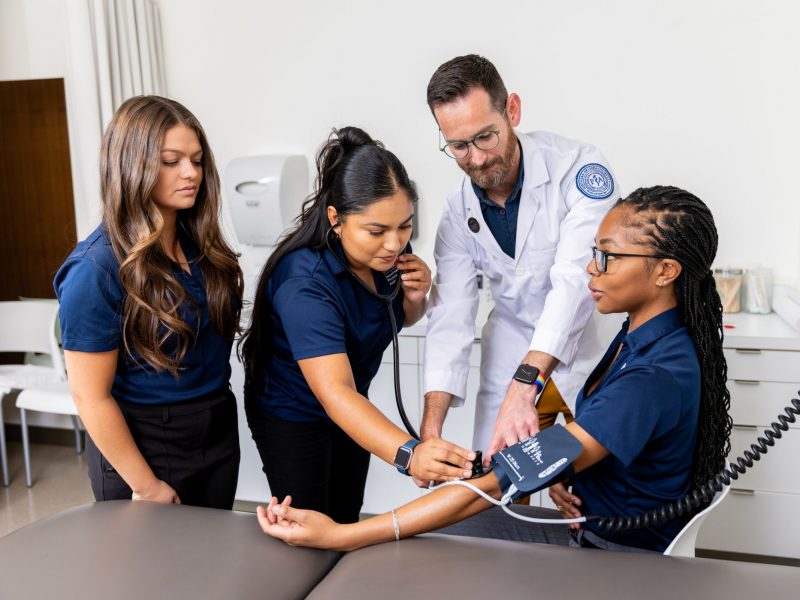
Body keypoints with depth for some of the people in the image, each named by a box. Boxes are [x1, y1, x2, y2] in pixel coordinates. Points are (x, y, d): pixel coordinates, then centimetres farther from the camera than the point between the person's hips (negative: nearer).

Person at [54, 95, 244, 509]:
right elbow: (90, 397, -18)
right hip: (143, 445, -6)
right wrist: (147, 486, -14)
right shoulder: (97, 269, -21)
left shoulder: (200, 242, -2)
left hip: (219, 433, 6)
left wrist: (217, 409, 6)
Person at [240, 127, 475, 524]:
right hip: (292, 414, -6)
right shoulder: (304, 283, -36)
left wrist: (415, 295, -19)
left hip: (353, 401, 6)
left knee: (346, 521, 17)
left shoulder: (386, 249, -15)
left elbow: (402, 318, 6)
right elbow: (334, 393, -45)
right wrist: (408, 454, -61)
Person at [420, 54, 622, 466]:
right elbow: (449, 320, -10)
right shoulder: (458, 215, -6)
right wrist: (430, 429, -22)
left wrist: (524, 386, -42)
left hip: (592, 352, -3)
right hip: (513, 361, 4)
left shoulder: (579, 168, -20)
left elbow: (577, 280, -31)